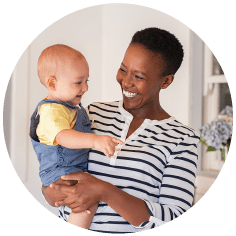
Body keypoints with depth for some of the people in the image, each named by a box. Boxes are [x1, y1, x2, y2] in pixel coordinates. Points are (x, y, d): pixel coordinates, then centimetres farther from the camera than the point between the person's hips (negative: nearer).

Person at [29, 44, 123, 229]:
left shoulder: (73, 106, 13)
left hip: (80, 169, 10)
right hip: (60, 172, -10)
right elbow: (63, 137, -41)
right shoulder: (50, 111, -21)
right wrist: (95, 140, -54)